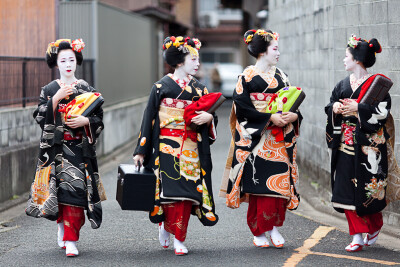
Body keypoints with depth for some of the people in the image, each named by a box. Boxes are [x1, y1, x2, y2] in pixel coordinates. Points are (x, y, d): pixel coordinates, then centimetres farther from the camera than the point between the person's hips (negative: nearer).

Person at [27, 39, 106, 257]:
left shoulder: (87, 90, 8)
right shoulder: (49, 90, 6)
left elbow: (98, 119, 9)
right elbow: (41, 118, -3)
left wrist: (85, 121, -11)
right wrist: (56, 99, -13)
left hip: (80, 148, 0)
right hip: (56, 147, 0)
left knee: (74, 188, -10)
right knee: (63, 186, -6)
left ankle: (70, 240, -8)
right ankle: (63, 227, 20)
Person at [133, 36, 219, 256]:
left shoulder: (199, 89, 11)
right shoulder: (162, 86, -1)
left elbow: (211, 116, 16)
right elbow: (149, 118, -1)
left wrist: (209, 117, -10)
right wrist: (141, 151, -3)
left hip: (191, 149, 4)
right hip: (167, 147, -4)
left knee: (185, 190, 0)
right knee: (169, 188, -8)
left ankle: (179, 241, 5)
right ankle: (164, 225, 18)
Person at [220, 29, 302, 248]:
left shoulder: (280, 75, 14)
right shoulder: (247, 76, -2)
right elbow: (243, 107, -10)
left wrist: (294, 115, -8)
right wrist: (270, 118, -17)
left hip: (281, 138, 5)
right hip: (257, 138, -5)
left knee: (279, 179, -2)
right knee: (258, 182, -5)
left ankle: (274, 227, 7)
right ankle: (259, 231, 3)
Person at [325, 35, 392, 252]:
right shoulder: (343, 84, 13)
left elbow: (383, 111, -13)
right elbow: (330, 107, 19)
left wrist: (358, 108, -19)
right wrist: (335, 108, -3)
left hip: (368, 145, -6)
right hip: (345, 144, 6)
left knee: (367, 190, -1)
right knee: (347, 189, -1)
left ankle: (375, 226, 24)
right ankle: (357, 236, 2)